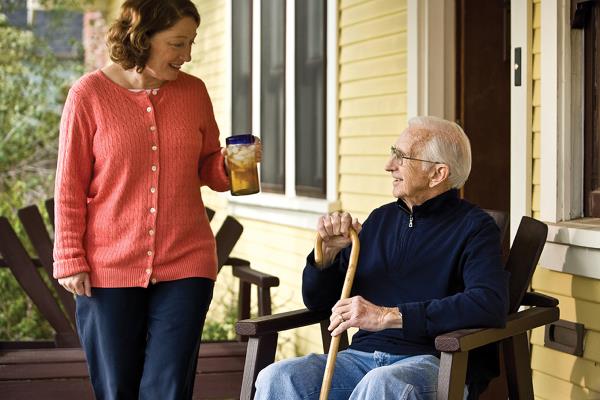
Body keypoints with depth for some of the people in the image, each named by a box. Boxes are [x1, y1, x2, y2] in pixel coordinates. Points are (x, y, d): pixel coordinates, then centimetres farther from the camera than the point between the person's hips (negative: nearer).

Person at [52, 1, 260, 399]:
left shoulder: (194, 91, 5)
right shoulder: (89, 94, -5)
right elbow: (70, 187, -2)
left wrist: (231, 163, -8)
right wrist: (70, 260, -5)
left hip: (185, 264, 2)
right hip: (109, 272, -2)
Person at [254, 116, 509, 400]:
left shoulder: (473, 226, 1)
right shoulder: (381, 219, 19)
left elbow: (491, 305, -19)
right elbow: (317, 301, 24)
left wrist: (389, 316, -20)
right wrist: (329, 251, 1)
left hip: (429, 361, -5)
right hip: (362, 354, 5)